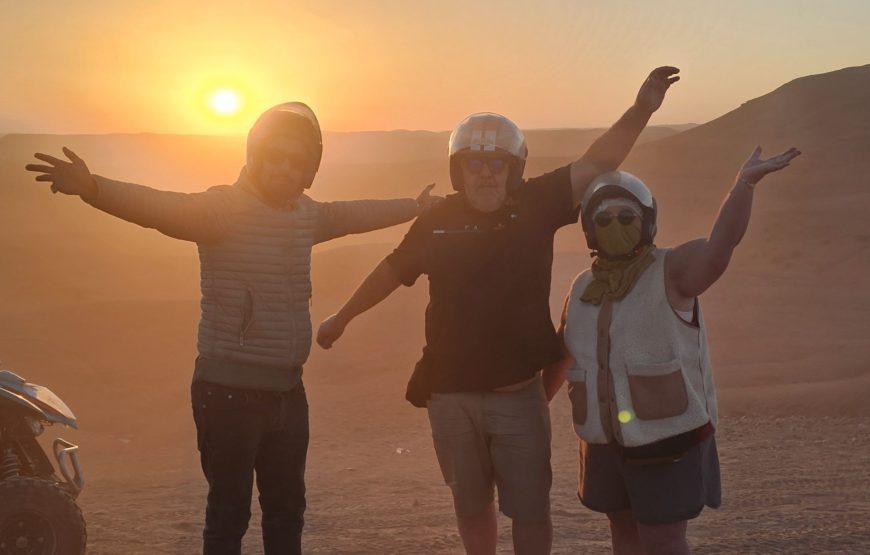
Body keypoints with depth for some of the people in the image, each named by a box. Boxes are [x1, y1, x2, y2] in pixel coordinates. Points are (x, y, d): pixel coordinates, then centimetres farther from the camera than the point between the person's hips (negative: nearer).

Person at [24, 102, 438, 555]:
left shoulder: (306, 213, 8)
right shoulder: (224, 208, -15)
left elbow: (353, 214, 28)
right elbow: (159, 206, -32)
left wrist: (414, 207, 40)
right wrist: (91, 187, -50)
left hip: (287, 389, 7)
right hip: (230, 391, -7)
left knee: (287, 508, 16)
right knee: (230, 511, -1)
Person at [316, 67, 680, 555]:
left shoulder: (535, 207, -7)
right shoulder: (438, 221, -3)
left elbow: (596, 165, -14)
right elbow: (392, 271, 12)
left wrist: (642, 110, -27)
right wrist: (342, 318, 24)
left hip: (519, 395, -1)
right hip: (450, 396, 2)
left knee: (530, 511, 6)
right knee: (470, 505, 18)